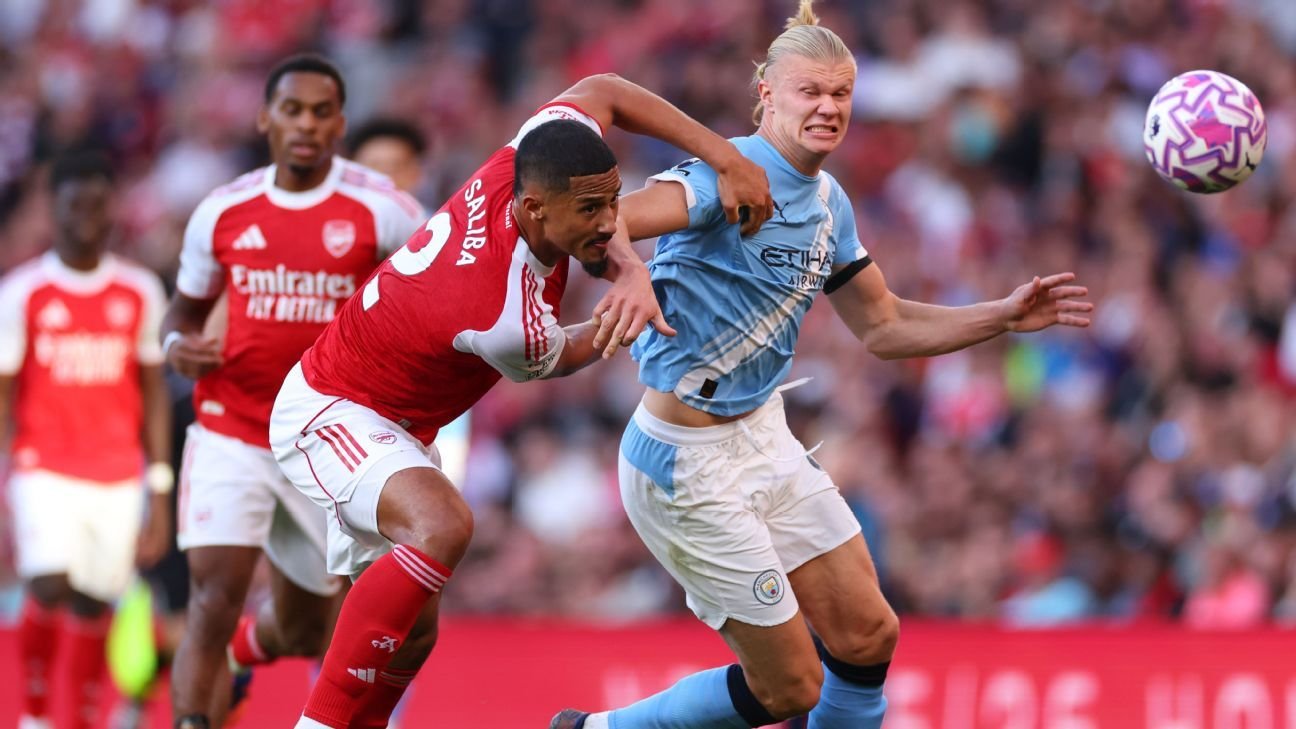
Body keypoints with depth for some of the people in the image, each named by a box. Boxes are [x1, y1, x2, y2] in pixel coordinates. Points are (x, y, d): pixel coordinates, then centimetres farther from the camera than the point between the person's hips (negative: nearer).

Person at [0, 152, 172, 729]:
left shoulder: (141, 293, 7)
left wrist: (161, 496, 6)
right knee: (50, 588, -20)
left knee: (94, 608, 2)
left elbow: (154, 397, 11)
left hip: (120, 480, 3)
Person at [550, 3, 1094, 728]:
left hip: (764, 437, 8)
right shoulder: (734, 174, -20)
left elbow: (883, 327, 19)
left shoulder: (828, 203, 7)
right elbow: (609, 220, -37)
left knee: (868, 636, 8)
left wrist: (1004, 315, 9)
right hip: (690, 463, -8)